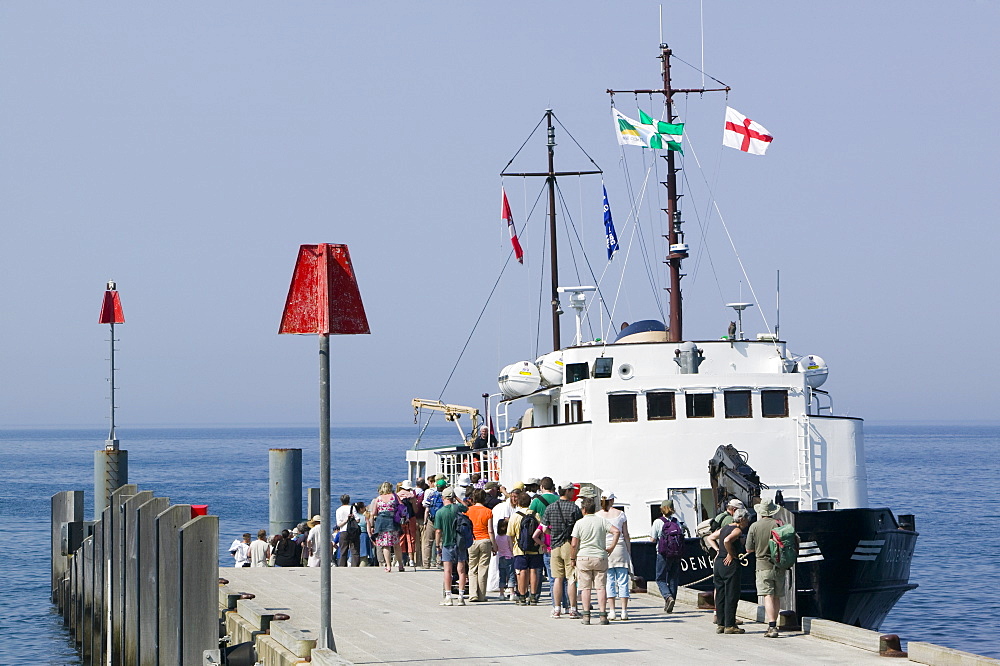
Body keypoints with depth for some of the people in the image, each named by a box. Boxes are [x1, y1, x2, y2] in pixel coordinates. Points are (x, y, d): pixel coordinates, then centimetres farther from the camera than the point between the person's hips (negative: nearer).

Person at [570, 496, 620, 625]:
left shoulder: (579, 523, -4)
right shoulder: (601, 521, 1)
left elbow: (574, 544, -5)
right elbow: (616, 531, -9)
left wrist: (573, 558, 8)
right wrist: (611, 547, -1)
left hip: (583, 557, -2)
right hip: (600, 557, 2)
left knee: (585, 587, 4)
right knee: (601, 587, 2)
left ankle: (586, 615, 0)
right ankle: (603, 615, -4)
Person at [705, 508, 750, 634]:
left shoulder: (724, 528, 15)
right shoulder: (737, 530, -10)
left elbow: (709, 538, 23)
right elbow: (727, 540, -28)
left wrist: (718, 550, 14)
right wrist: (731, 554, -15)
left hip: (718, 562, 9)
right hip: (730, 564, -9)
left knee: (720, 594, 11)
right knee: (731, 595, -3)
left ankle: (720, 624, 14)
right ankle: (729, 625, -3)